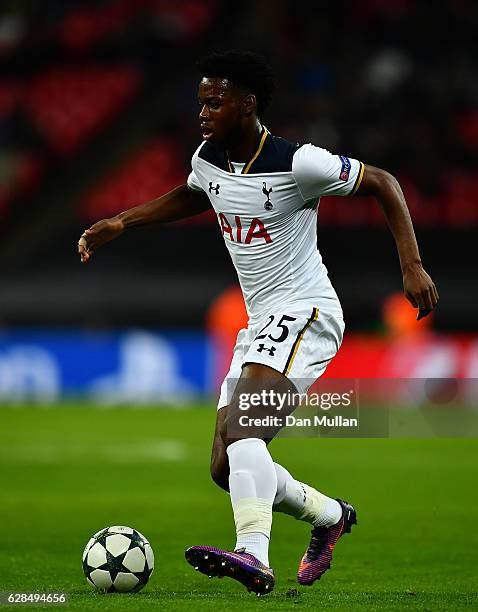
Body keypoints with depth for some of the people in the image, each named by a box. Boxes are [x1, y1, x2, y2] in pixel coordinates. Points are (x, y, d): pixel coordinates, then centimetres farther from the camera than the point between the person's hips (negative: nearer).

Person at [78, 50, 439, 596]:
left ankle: (253, 556, -44)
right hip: (260, 324, 9)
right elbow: (190, 197, 31)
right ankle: (329, 516, 30)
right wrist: (120, 223, 21)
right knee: (225, 467, 7)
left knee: (240, 428, -31)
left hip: (305, 314, -9)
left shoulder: (297, 163, -16)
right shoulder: (208, 159, 6)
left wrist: (412, 266, -12)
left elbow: (382, 183, -6)